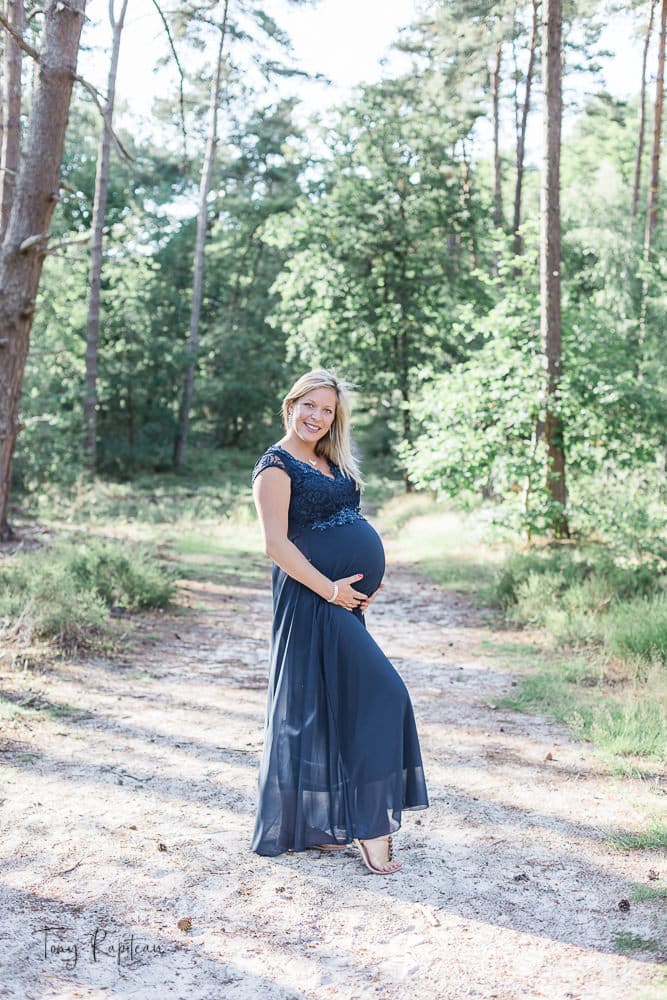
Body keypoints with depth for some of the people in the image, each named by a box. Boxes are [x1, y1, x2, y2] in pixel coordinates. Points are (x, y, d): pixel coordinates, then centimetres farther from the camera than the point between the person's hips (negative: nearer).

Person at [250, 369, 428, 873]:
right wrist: (330, 589, -17)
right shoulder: (277, 465, -8)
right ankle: (368, 824, -2)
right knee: (380, 695, -10)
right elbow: (276, 543, -16)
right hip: (313, 596, -9)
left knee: (330, 704, 12)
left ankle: (315, 824, 22)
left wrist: (366, 581, 8)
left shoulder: (331, 463, 17)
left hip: (345, 595, 9)